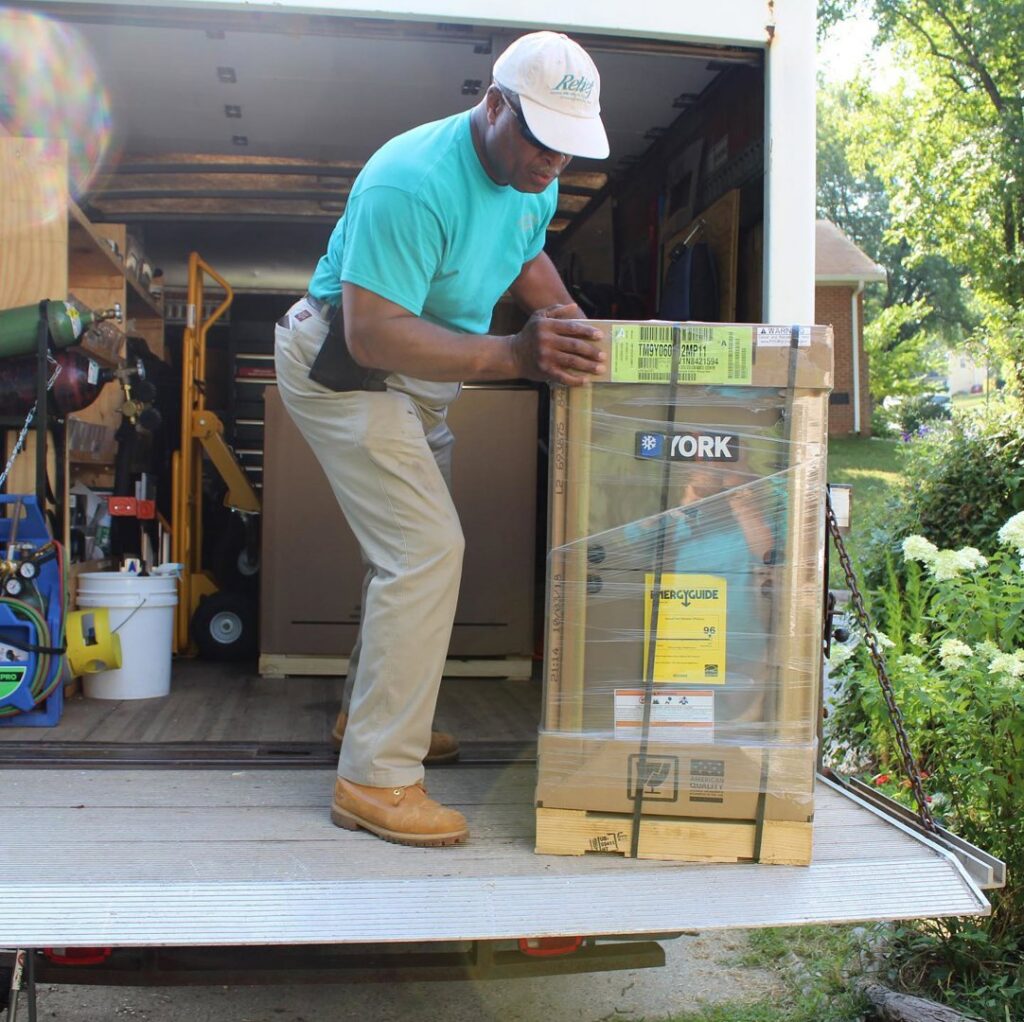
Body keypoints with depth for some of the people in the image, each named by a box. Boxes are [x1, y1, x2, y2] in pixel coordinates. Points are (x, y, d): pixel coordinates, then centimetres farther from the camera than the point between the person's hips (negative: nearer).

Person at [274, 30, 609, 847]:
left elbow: (527, 256, 17)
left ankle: (371, 713, 35)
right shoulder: (413, 181, -31)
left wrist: (579, 332, -1)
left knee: (416, 547, 17)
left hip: (418, 380, 10)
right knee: (427, 550, -18)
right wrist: (513, 356, -41)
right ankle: (375, 779, -11)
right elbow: (373, 334, -36)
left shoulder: (536, 178, -2)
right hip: (345, 371, -9)